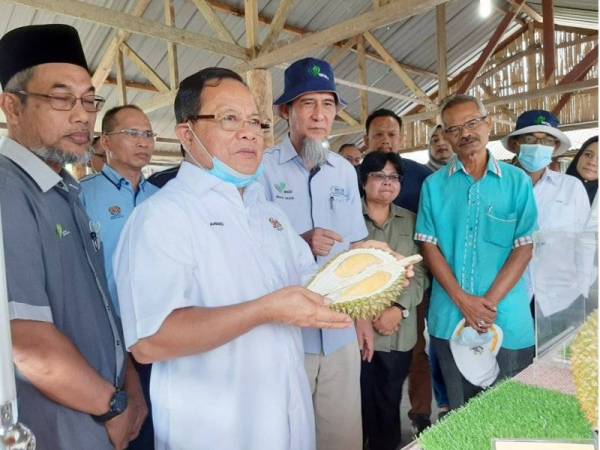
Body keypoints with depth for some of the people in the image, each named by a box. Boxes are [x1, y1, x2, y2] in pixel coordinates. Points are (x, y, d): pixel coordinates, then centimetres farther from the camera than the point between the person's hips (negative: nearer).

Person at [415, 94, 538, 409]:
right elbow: (429, 246, -1)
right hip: (450, 319, 1)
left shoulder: (517, 181, 1)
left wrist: (490, 302, -13)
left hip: (507, 319, 0)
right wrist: (463, 300, -11)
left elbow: (524, 248, -4)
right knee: (459, 411, 15)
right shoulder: (434, 186, 3)